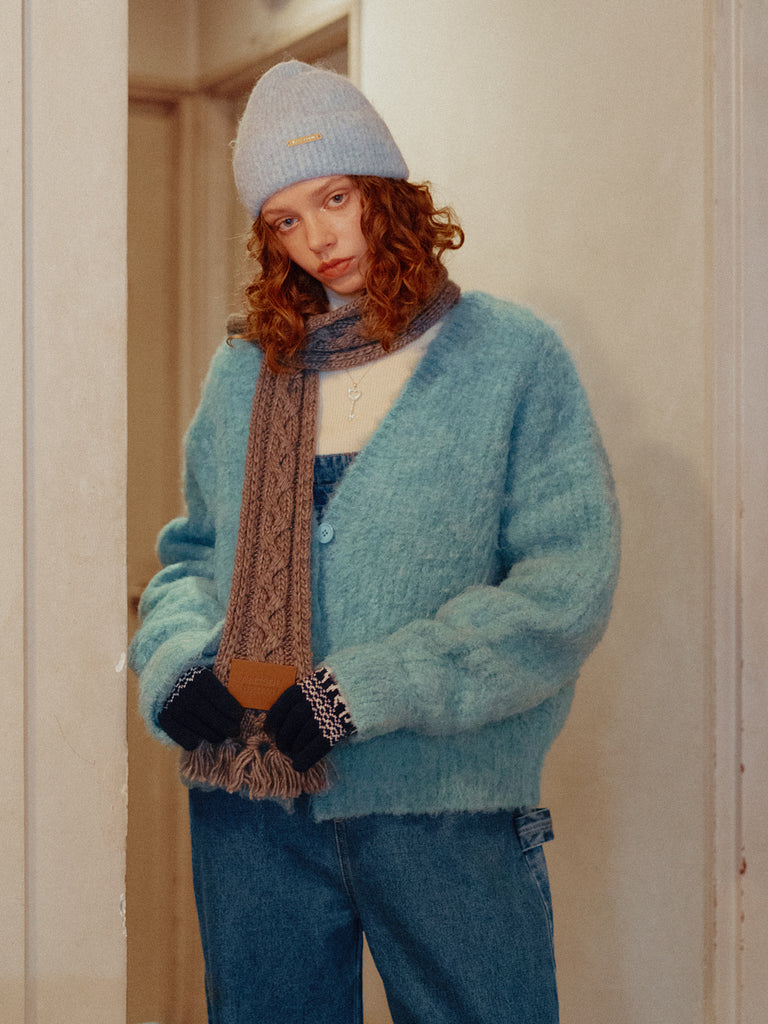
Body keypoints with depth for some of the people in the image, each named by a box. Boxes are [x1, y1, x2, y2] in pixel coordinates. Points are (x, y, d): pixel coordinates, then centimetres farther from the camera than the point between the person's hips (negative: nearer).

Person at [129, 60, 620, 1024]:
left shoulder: (513, 357, -2)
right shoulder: (243, 371, 11)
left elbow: (567, 586, -10)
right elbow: (191, 552, 16)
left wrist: (363, 691, -16)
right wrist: (178, 663, -7)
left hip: (443, 800, -3)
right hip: (249, 804, 4)